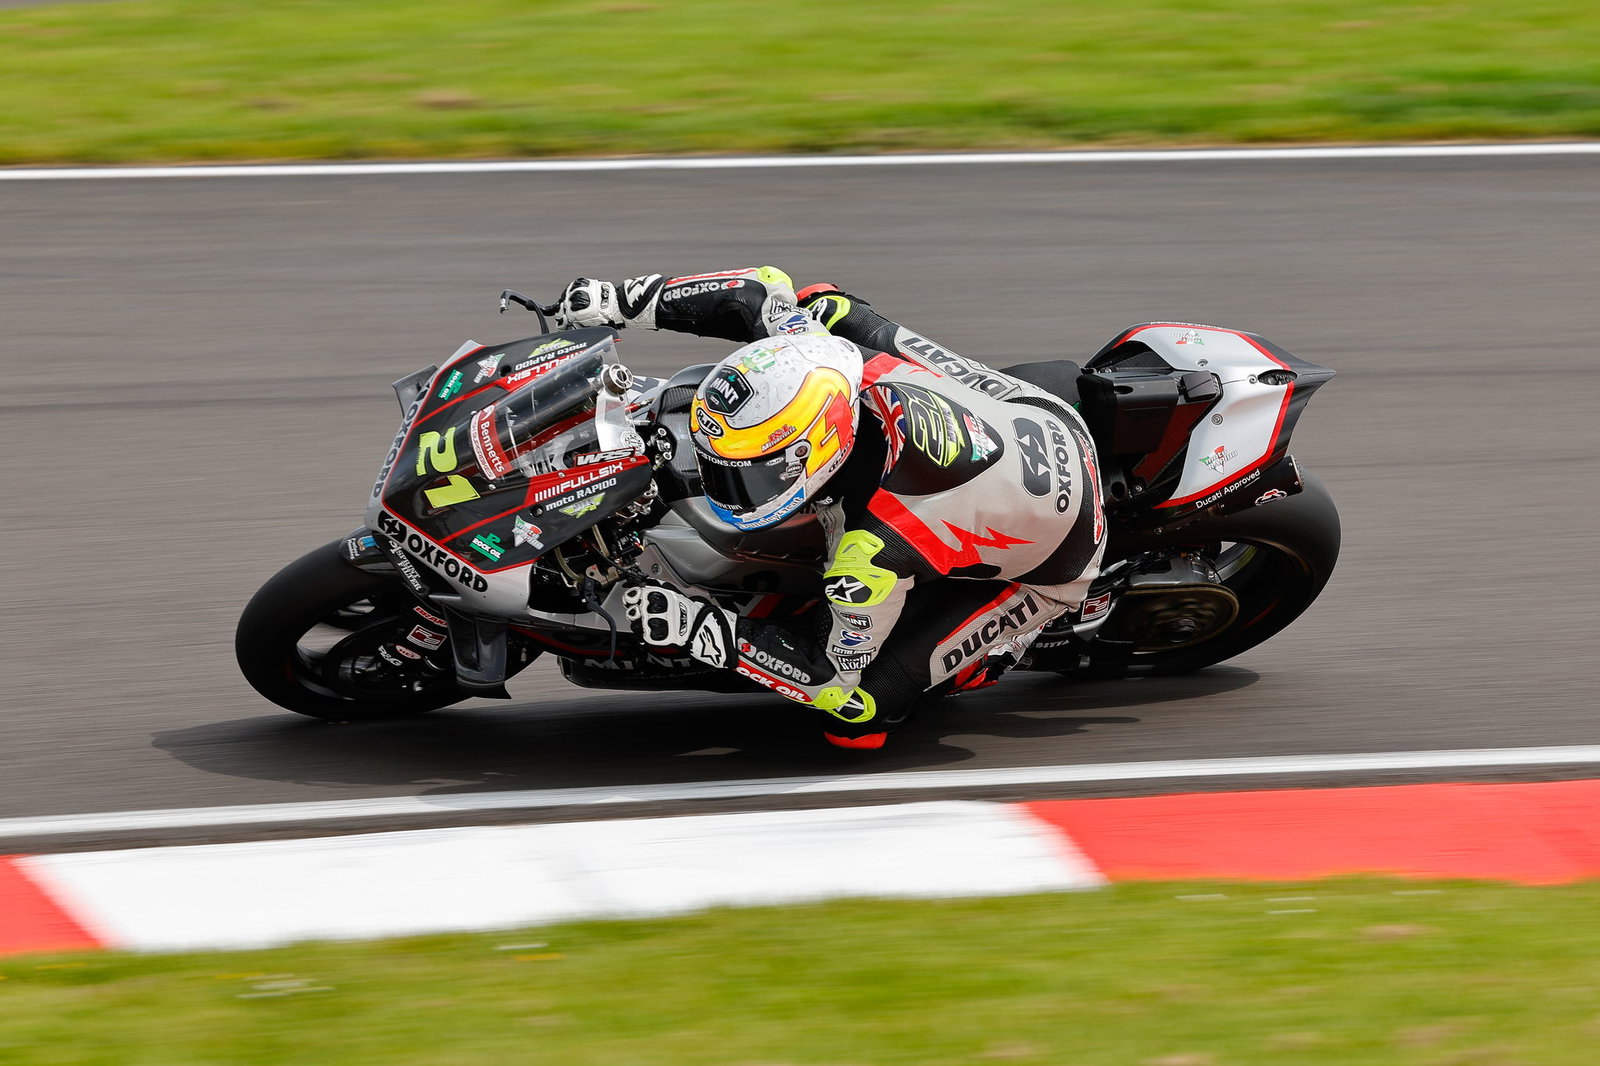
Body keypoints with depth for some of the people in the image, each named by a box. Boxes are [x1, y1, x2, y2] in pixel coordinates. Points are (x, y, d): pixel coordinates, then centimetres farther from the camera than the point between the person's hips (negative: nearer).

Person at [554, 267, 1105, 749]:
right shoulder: (823, 346, -26)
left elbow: (833, 672, -25)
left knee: (856, 711, -13)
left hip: (1050, 566, -7)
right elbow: (767, 288, -6)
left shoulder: (871, 551, -40)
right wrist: (617, 301, -9)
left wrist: (696, 627, -26)